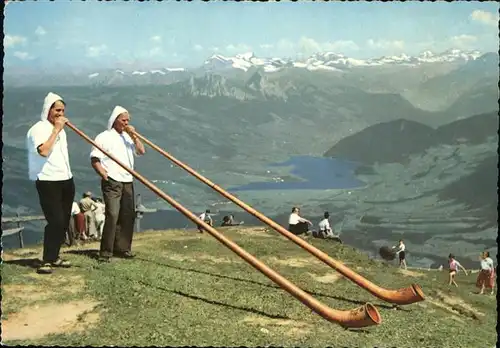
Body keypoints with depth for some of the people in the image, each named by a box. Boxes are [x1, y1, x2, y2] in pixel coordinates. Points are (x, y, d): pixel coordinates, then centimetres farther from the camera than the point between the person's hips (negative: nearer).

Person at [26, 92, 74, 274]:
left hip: (66, 180, 8)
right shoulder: (38, 129, -10)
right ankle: (46, 261, -5)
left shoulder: (60, 129, 17)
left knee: (64, 222, 8)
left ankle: (54, 257, 19)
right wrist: (55, 130, -20)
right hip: (48, 182, -8)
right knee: (56, 221, -15)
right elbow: (44, 151, -26)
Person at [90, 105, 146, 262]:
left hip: (128, 182, 7)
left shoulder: (128, 137, 19)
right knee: (112, 216, -15)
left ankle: (123, 248, 15)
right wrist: (105, 175, -16)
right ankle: (105, 253, -10)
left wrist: (134, 136, 1)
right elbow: (94, 160, -6)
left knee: (128, 216, 5)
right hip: (112, 183, -7)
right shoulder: (104, 137, -2)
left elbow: (141, 151, 10)